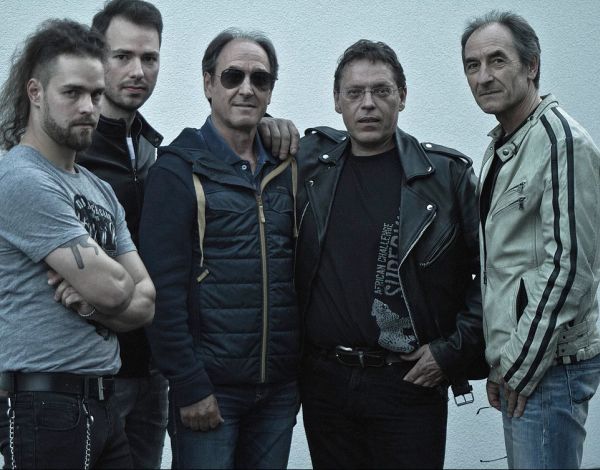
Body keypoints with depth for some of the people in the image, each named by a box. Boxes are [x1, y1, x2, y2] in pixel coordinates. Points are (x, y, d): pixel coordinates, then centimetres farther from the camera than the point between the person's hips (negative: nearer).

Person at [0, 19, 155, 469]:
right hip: (46, 403, -8)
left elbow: (144, 303, 7)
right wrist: (99, 290, 3)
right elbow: (113, 290, -19)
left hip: (101, 401, 8)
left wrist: (94, 302, -12)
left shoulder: (101, 190, 13)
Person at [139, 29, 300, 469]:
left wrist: (300, 369, 8)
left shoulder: (285, 169, 10)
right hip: (209, 390, -5)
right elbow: (163, 290, -12)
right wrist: (190, 387, -15)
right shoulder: (180, 169, -6)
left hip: (280, 388, 5)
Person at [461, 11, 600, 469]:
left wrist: (522, 367, -15)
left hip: (547, 365, -9)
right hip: (514, 364, 9)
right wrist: (502, 363, 16)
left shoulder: (563, 141, -14)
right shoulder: (499, 147, 15)